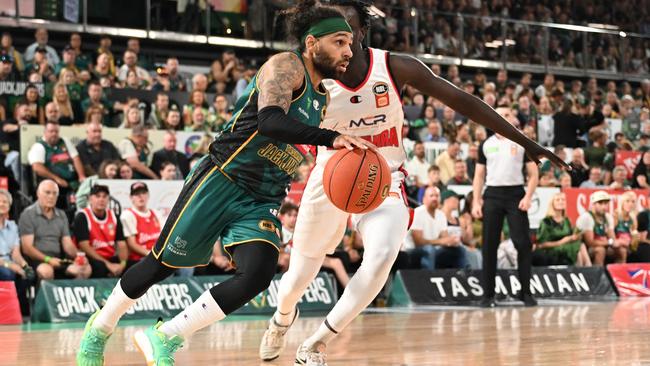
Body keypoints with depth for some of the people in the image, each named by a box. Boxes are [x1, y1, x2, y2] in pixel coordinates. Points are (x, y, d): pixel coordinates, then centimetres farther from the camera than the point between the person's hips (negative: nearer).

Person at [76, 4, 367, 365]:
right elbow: (269, 121, -30)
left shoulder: (322, 98, 13)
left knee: (258, 275, -20)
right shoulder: (286, 66, -12)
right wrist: (332, 138, -39)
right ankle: (99, 329, 31)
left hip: (262, 202, 7)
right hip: (221, 181, -6)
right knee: (162, 263, 6)